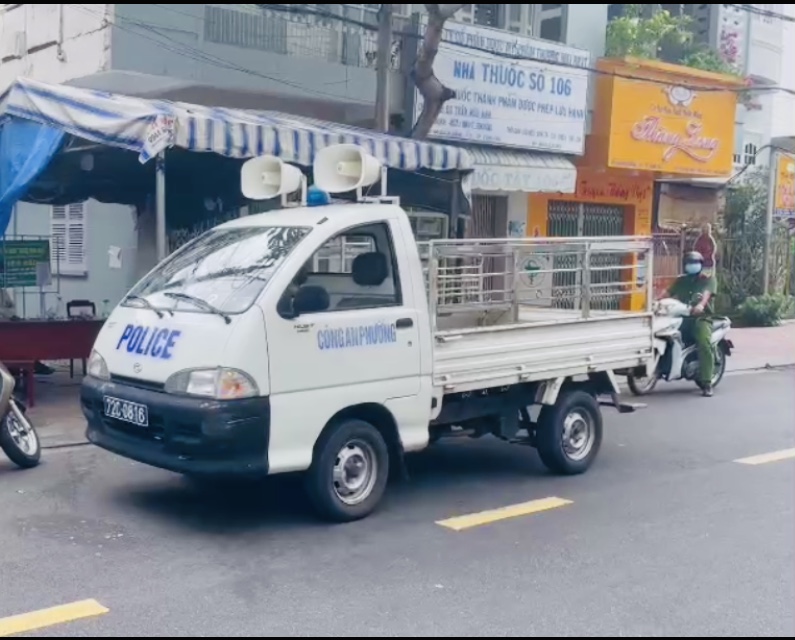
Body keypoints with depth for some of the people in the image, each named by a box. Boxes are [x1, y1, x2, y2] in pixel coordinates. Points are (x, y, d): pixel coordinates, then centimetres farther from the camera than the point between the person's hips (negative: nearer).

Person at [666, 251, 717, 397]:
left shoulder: (708, 279, 6)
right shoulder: (681, 280, 20)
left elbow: (707, 293, -15)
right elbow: (669, 293, 8)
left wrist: (701, 304, -38)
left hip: (701, 317, -4)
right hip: (682, 317, 4)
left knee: (704, 344, -28)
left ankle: (706, 383, -27)